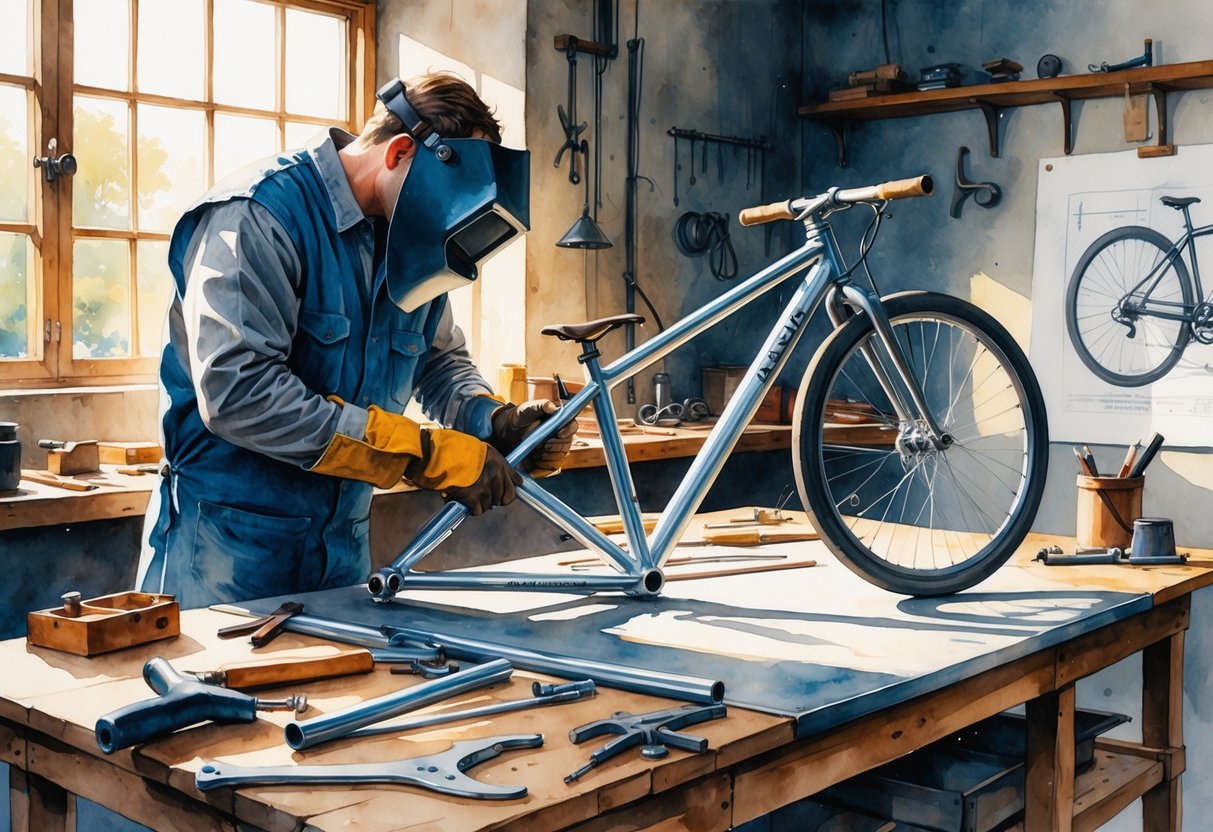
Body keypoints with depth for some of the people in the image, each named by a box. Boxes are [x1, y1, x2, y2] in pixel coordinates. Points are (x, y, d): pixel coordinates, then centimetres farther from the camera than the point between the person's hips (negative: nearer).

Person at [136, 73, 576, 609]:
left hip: (344, 543, 7)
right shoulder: (260, 215, -18)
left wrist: (498, 423, -5)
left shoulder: (411, 245, 6)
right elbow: (239, 394, -28)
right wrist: (423, 454, -27)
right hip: (227, 542, -7)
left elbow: (440, 360, 18)